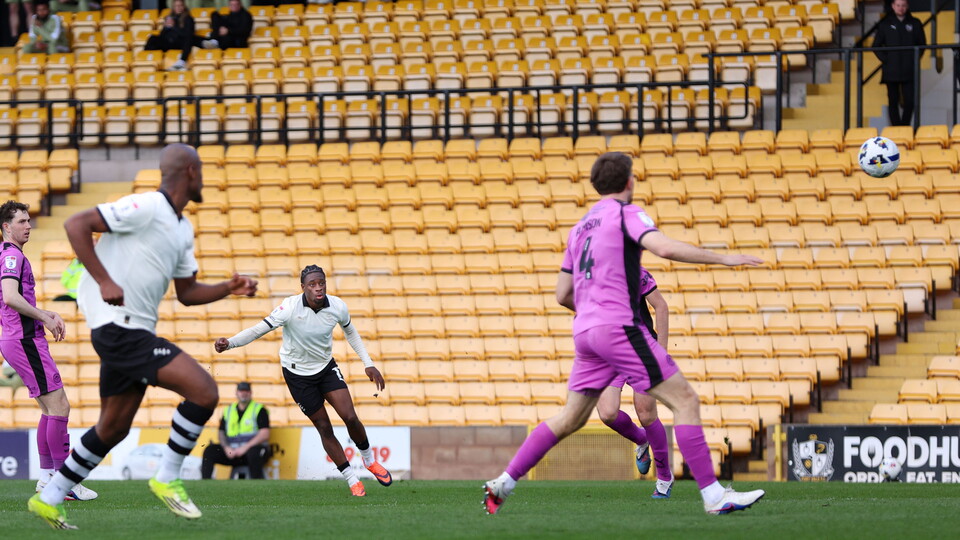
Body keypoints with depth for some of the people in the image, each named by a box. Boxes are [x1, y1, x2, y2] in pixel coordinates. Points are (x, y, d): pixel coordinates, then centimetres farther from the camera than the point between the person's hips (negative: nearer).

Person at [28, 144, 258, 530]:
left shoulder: (183, 229, 16)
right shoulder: (146, 208, -13)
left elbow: (187, 292, 23)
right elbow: (76, 225, -19)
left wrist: (229, 288, 7)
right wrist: (104, 281, -24)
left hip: (135, 333, 10)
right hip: (119, 327, -10)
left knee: (113, 428, 15)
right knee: (203, 392, -16)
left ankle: (49, 499, 24)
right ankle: (167, 480, -4)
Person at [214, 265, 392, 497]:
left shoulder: (337, 307, -14)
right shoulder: (291, 307, -27)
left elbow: (350, 332, 7)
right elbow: (259, 329, -31)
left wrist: (368, 364, 6)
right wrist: (229, 343, -46)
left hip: (326, 367, 3)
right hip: (297, 373, -3)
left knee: (350, 417, -8)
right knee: (323, 426, 0)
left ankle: (370, 461, 20)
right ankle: (352, 480, 13)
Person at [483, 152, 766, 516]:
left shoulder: (581, 228, 21)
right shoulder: (626, 214, -2)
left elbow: (563, 295, 23)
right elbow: (664, 248, -20)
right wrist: (723, 258, -14)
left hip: (586, 332, 8)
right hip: (619, 327, -8)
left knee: (570, 419, 17)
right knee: (685, 401, -7)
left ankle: (502, 485, 17)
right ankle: (712, 495, -13)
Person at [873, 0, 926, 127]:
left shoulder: (914, 24, 6)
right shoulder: (885, 24, 4)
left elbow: (922, 43, 13)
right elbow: (876, 46, 7)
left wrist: (915, 59, 2)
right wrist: (885, 60, -3)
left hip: (909, 72, 1)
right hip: (891, 72, -1)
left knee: (909, 101, -4)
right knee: (893, 101, 2)